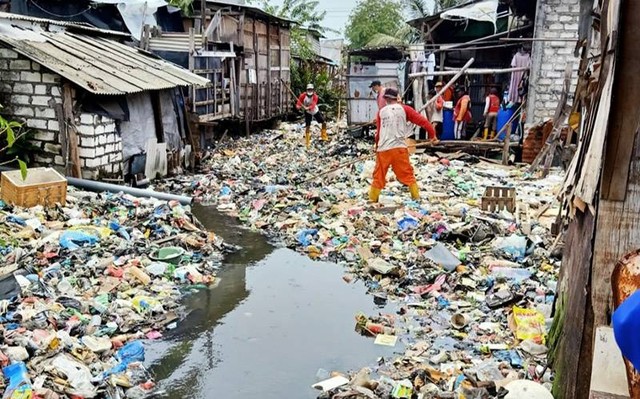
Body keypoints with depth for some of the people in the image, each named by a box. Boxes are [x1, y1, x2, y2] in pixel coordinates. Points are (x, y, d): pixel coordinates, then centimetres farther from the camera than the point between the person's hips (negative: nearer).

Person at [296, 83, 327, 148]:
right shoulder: (303, 96, -21)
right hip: (308, 113, -2)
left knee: (324, 123, 3)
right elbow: (299, 104, -16)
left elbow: (313, 105, -36)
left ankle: (324, 136, 27)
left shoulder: (315, 96, -22)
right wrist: (298, 106, -40)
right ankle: (307, 142, -1)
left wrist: (308, 108, -56)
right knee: (308, 126, -12)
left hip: (316, 111, 2)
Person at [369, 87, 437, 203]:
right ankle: (416, 196, 12)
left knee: (379, 176, 11)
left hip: (383, 149, 1)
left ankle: (373, 199, 17)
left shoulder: (381, 112, 11)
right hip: (399, 147, -1)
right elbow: (422, 120, 2)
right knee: (407, 174, 9)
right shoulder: (404, 109, 5)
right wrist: (432, 134, 11)